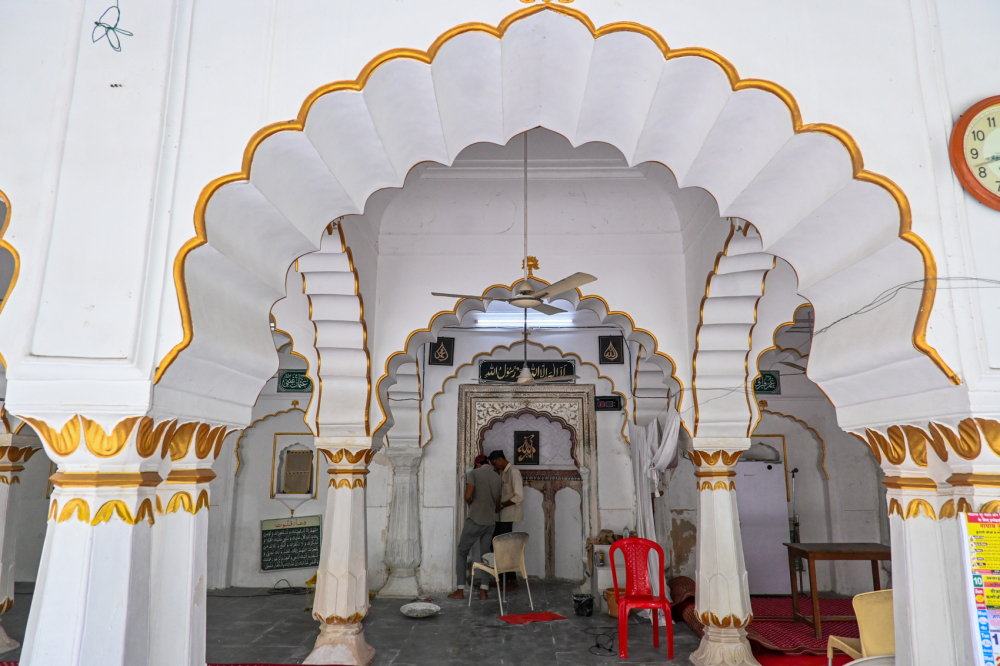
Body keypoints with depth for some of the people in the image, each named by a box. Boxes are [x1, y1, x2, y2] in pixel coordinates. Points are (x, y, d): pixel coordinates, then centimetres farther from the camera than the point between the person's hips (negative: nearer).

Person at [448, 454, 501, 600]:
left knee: (461, 553, 8)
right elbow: (497, 503, 15)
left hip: (475, 521, -4)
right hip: (491, 522, 5)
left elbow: (468, 496, -16)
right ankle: (483, 591, 6)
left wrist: (471, 505, 5)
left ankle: (460, 591, 6)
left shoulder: (473, 473, -5)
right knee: (485, 555, 11)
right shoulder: (497, 478, 10)